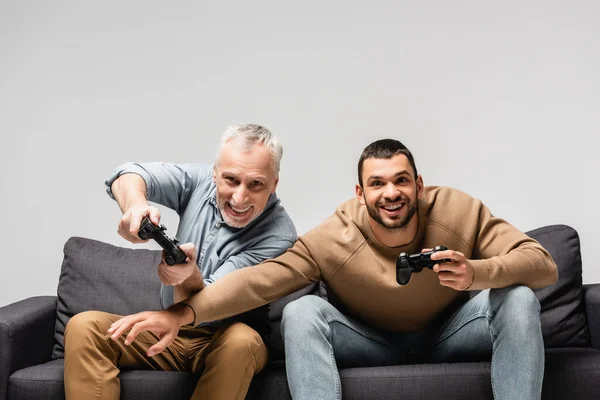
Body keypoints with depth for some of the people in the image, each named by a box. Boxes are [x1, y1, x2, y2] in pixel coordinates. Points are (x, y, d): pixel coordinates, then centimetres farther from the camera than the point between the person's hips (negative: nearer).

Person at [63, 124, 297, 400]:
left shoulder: (278, 233, -20)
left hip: (221, 344, -4)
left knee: (242, 341, -38)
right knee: (83, 327, -18)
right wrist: (134, 204, -42)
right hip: (169, 331, 4)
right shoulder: (200, 181, -6)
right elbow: (131, 174, -17)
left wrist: (188, 277, -49)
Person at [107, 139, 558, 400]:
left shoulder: (459, 212, -21)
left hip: (448, 335, 1)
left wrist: (474, 273, -45)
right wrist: (185, 312, -44)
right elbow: (261, 278, -29)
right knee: (302, 312, -27)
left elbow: (544, 264, -23)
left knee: (518, 297, -26)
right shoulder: (333, 239, -22)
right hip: (374, 343, 0)